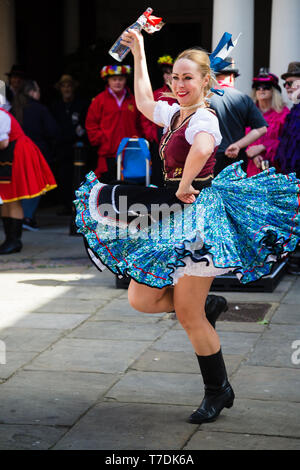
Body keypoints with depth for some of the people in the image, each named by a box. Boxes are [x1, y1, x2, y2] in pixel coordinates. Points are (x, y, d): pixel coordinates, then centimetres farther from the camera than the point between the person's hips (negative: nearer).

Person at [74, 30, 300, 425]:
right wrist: (139, 54, 34)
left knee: (188, 315, -3)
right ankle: (208, 304, 24)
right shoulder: (174, 114, 12)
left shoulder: (203, 118, -16)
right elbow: (144, 102, 33)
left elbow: (202, 148, -41)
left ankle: (218, 391, 13)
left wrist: (184, 186, -29)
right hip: (172, 215, 9)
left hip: (198, 214, -9)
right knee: (141, 299, 6)